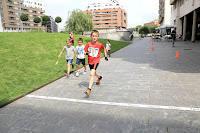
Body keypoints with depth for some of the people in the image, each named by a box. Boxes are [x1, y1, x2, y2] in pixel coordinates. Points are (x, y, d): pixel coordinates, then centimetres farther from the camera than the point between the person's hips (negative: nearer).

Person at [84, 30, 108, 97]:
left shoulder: (100, 44, -9)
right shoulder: (88, 44, -6)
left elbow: (104, 49, 12)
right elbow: (84, 52, -3)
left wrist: (105, 56, 14)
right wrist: (86, 53, -26)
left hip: (96, 61, -4)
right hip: (90, 61, 5)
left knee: (92, 74, -22)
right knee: (93, 73, 26)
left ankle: (89, 89, -24)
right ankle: (99, 77, 61)